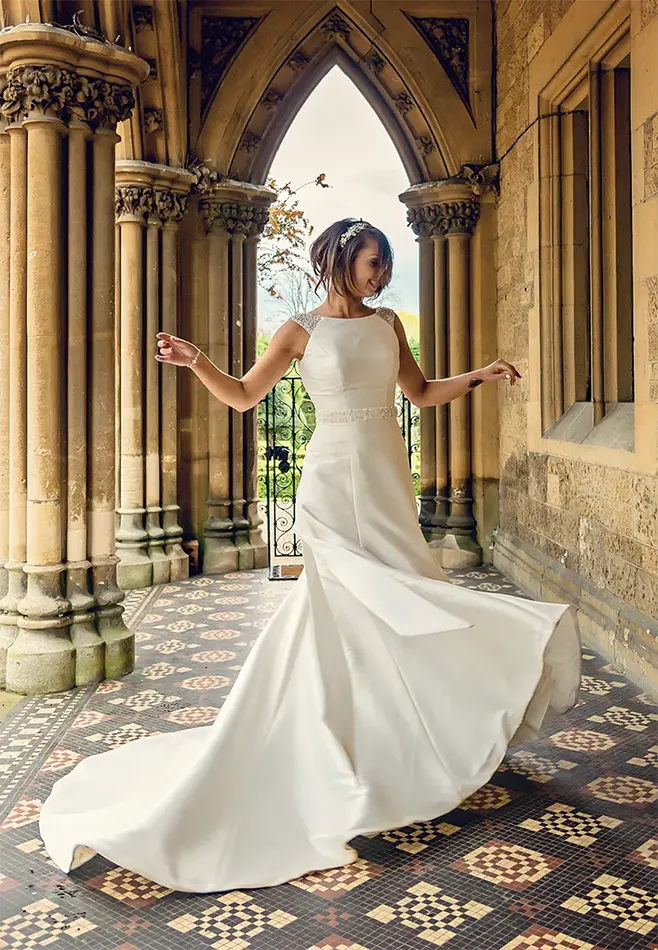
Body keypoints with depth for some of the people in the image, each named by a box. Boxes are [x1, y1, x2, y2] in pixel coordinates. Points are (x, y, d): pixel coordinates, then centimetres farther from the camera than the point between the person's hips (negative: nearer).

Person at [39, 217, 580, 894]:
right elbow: (243, 395, 1)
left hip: (388, 481, 5)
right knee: (362, 607, -6)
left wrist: (479, 377, 7)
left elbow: (422, 393, 19)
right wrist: (195, 362, -14)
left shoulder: (388, 323, 12)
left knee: (359, 613, 9)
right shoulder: (302, 331, -1)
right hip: (335, 483, -4)